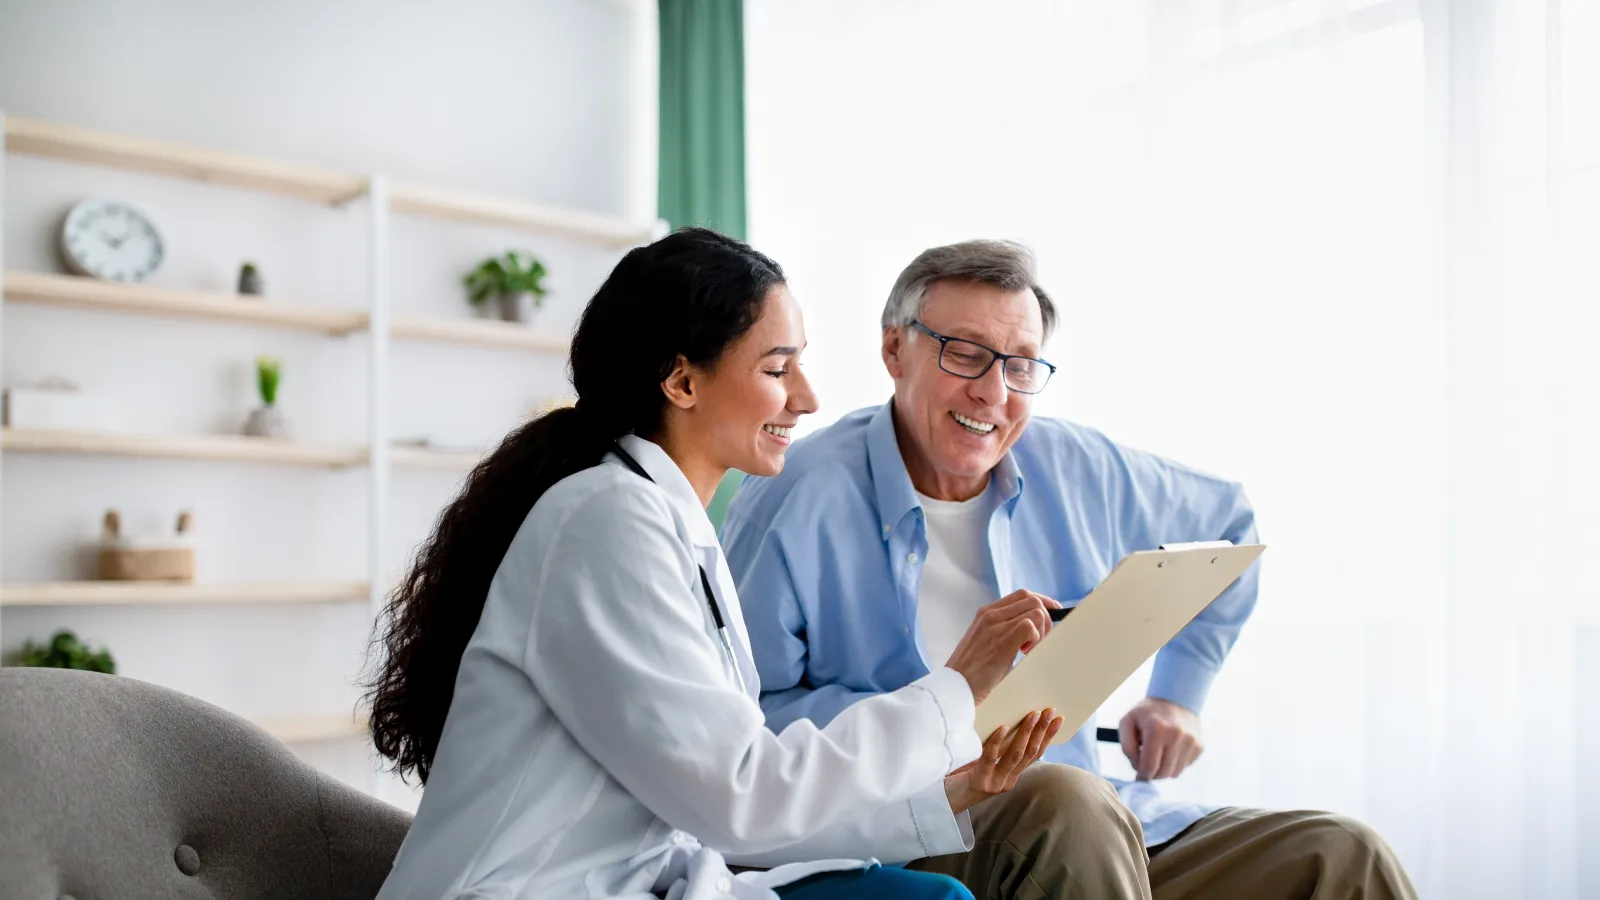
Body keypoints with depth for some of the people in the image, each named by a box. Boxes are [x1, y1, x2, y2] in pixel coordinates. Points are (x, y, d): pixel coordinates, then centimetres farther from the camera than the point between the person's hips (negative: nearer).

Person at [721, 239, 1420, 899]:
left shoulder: (1077, 468, 7)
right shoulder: (793, 501, -9)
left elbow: (1226, 527, 25)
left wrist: (1177, 694, 18)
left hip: (1092, 832, 5)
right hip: (901, 842, -4)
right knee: (1065, 797, -37)